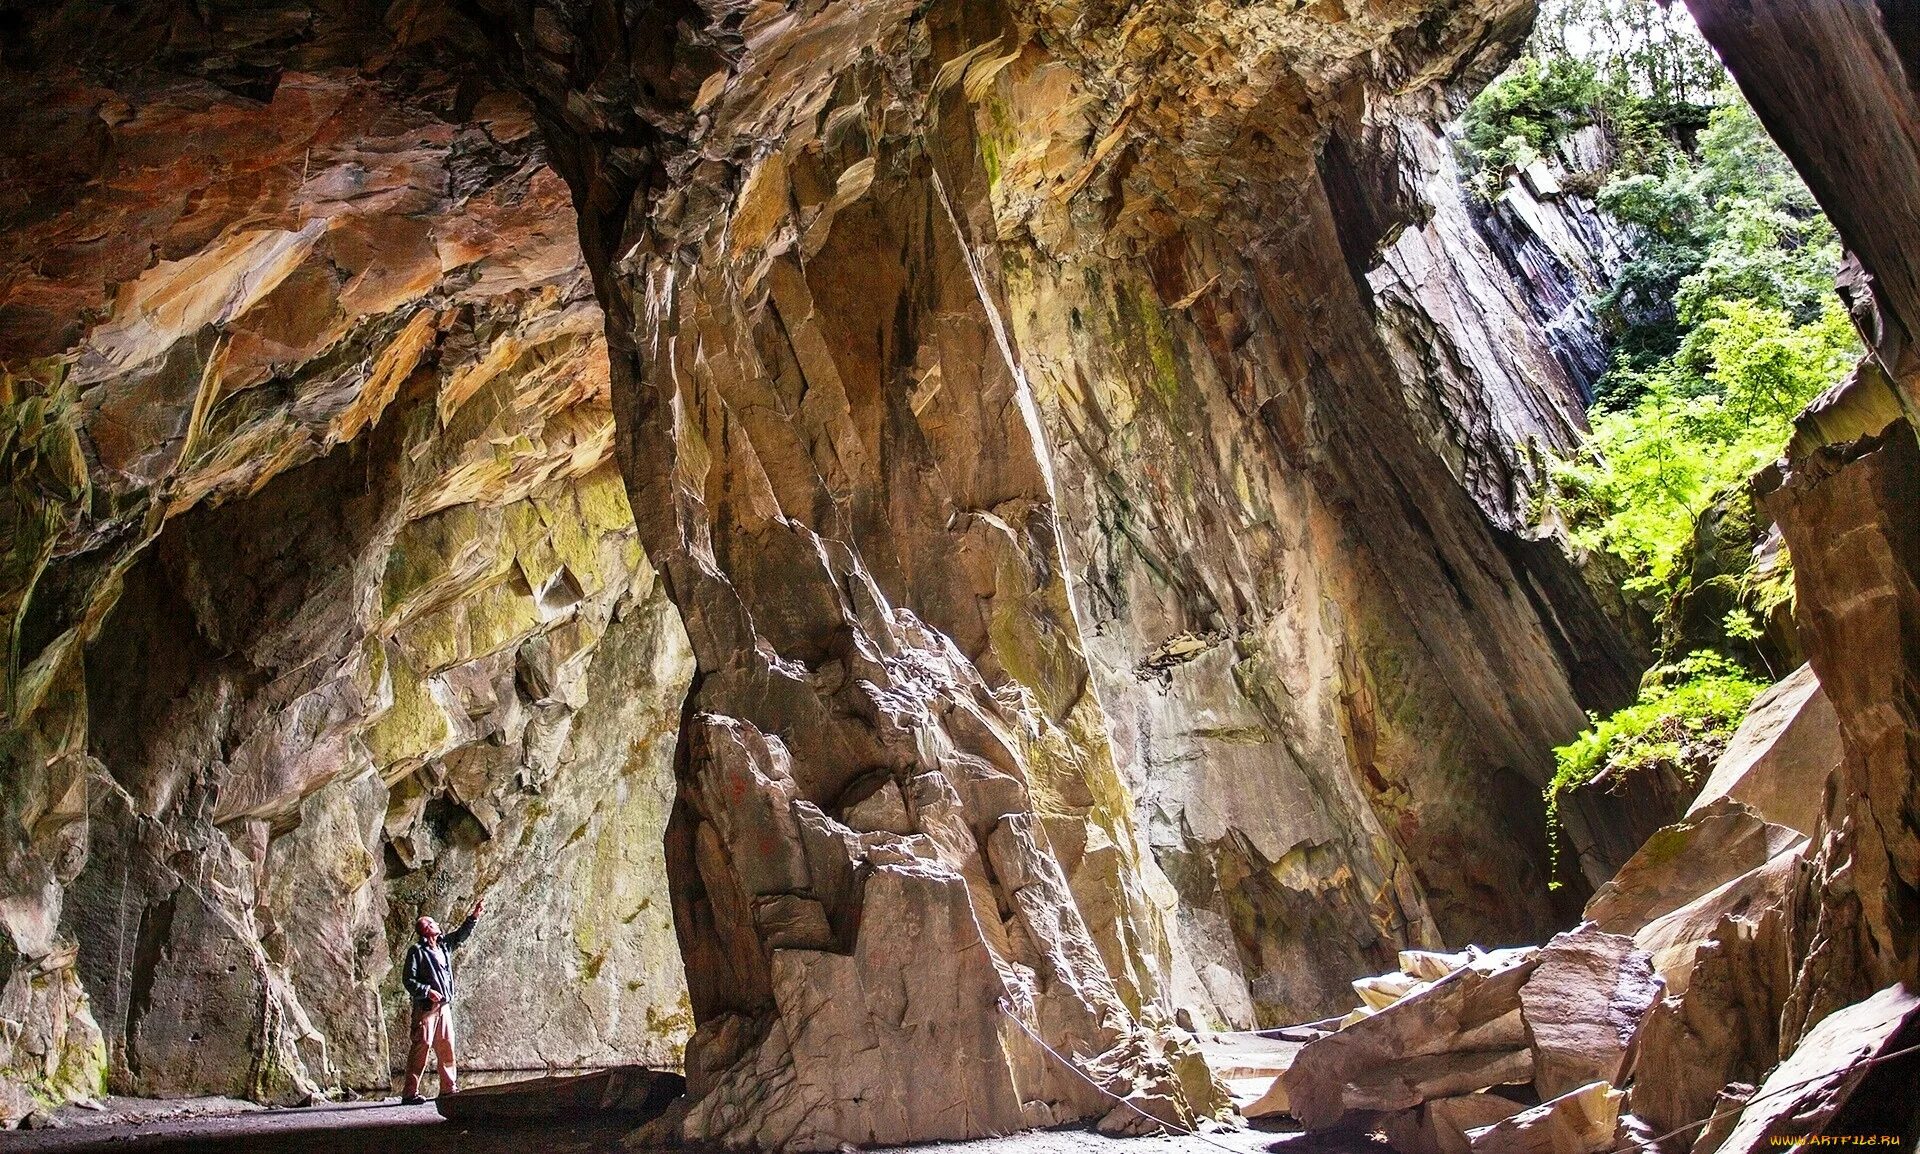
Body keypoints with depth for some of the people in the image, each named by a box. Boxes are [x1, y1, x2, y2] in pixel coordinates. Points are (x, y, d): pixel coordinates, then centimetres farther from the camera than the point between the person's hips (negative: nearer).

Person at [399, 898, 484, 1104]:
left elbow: (461, 934, 28)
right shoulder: (417, 951, -7)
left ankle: (449, 1088, 16)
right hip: (426, 1007, -7)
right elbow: (408, 979, -10)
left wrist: (475, 915, 22)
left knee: (447, 1046, 9)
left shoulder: (444, 945, 14)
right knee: (422, 1047, -9)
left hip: (444, 1006, 7)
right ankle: (410, 1093, -6)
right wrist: (427, 991, -20)